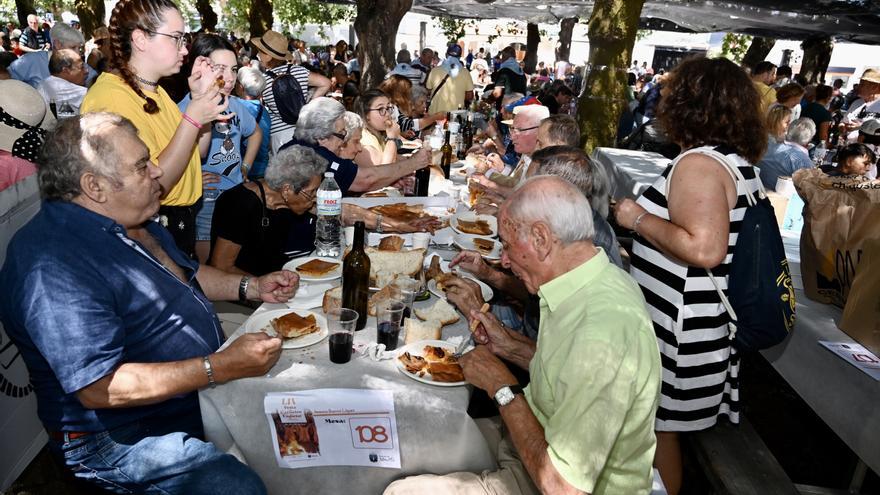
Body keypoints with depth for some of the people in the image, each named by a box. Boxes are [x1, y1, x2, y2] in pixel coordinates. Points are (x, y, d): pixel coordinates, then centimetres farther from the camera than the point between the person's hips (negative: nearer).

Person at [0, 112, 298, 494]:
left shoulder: (129, 220, 6)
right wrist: (221, 367, -31)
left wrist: (253, 287, 4)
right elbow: (100, 388, -28)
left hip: (199, 387, 9)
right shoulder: (54, 266, -26)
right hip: (126, 434, -9)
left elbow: (184, 273, 20)